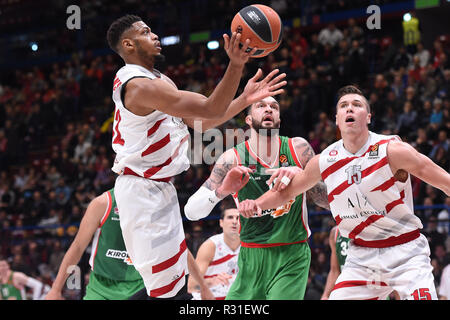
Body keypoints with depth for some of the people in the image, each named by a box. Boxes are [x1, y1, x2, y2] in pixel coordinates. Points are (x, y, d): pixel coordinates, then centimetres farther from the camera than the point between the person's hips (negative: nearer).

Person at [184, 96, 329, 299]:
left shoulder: (298, 149, 1)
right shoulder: (233, 158, -3)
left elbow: (331, 201, 2)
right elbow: (191, 212, -7)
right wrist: (222, 191, -27)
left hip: (292, 258, -1)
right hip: (251, 258, 1)